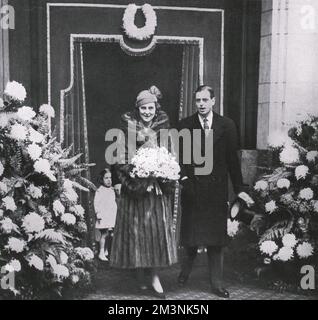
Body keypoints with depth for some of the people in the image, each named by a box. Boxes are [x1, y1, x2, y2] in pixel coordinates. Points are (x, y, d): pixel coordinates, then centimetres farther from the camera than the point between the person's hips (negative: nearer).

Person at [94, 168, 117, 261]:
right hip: (104, 217, -7)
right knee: (104, 234, -8)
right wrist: (98, 214, -14)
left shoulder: (112, 190, 14)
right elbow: (96, 203, -10)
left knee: (110, 234, 7)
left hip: (112, 216, 7)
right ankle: (101, 253, -1)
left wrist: (116, 212, 19)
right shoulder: (100, 190, -7)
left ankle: (107, 252, 19)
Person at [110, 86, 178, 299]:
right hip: (134, 186, -1)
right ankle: (141, 277, 16)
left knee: (158, 229, -1)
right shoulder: (128, 125, -2)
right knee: (136, 230, 3)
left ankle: (154, 276, 9)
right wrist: (133, 179, -14)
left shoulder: (163, 125, 4)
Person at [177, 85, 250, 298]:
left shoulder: (227, 125, 2)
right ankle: (186, 269, 35)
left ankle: (217, 283, 15)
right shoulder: (185, 125, 1)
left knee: (216, 237, 5)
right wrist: (183, 177, -17)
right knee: (190, 234, 8)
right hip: (192, 188, 0)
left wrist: (239, 188, 2)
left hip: (217, 188, 1)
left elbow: (232, 159, 3)